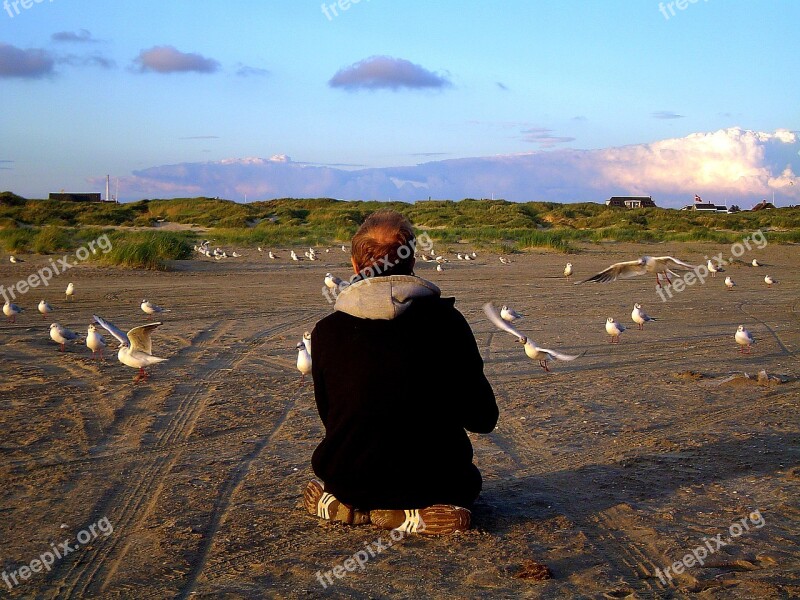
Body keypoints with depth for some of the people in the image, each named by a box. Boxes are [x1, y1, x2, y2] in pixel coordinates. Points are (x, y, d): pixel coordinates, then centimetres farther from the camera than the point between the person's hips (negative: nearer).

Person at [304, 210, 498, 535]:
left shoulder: (326, 331, -7)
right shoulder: (447, 321, -11)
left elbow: (329, 417, 6)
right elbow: (483, 419, -4)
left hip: (351, 480, 3)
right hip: (433, 480, -2)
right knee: (468, 480, 33)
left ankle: (342, 505, 4)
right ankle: (415, 513, 0)